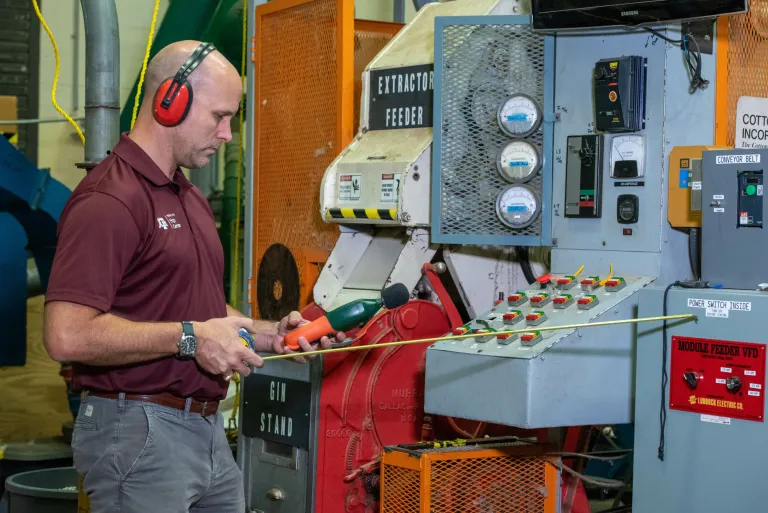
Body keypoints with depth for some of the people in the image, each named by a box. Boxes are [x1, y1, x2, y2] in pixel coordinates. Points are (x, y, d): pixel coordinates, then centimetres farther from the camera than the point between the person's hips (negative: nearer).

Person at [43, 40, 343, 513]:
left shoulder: (191, 198, 16)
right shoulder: (110, 200, -17)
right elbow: (68, 336, -25)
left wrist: (270, 333, 8)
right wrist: (190, 338, -20)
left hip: (208, 429, 9)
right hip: (139, 433, -9)